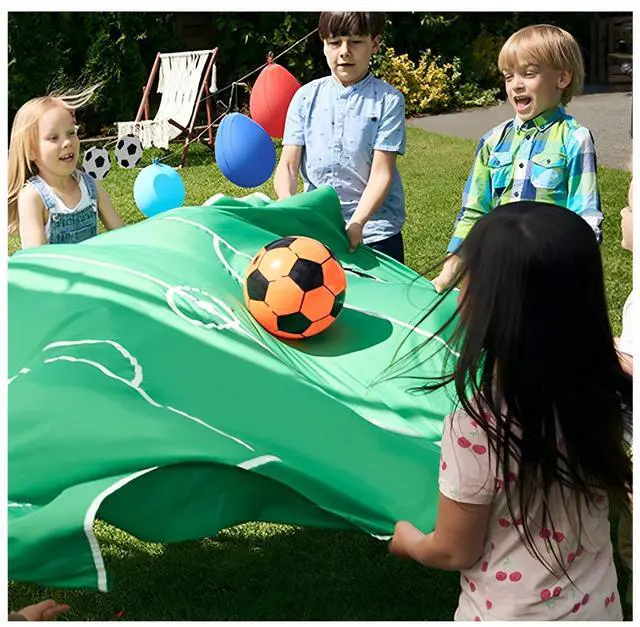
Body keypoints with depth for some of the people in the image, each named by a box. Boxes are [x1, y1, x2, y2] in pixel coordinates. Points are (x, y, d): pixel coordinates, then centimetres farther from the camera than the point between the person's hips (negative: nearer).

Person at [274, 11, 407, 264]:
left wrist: (356, 223, -25)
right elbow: (287, 164, 1)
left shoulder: (388, 100, -4)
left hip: (373, 231, -2)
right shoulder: (306, 97, 4)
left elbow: (381, 173, -10)